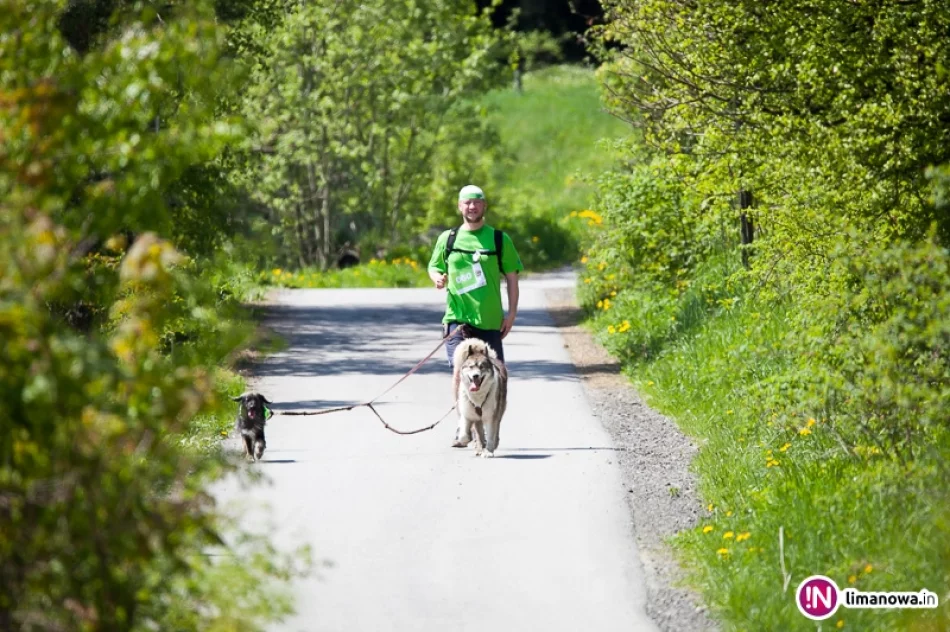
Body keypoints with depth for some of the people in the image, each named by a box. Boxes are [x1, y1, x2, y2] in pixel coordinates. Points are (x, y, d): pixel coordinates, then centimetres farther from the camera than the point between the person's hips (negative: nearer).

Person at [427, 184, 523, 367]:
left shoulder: (499, 239, 4)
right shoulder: (447, 239, 7)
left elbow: (512, 277, 7)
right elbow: (434, 267, 18)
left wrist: (512, 313, 1)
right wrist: (438, 279, -6)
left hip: (490, 322, 0)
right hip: (457, 319, 0)